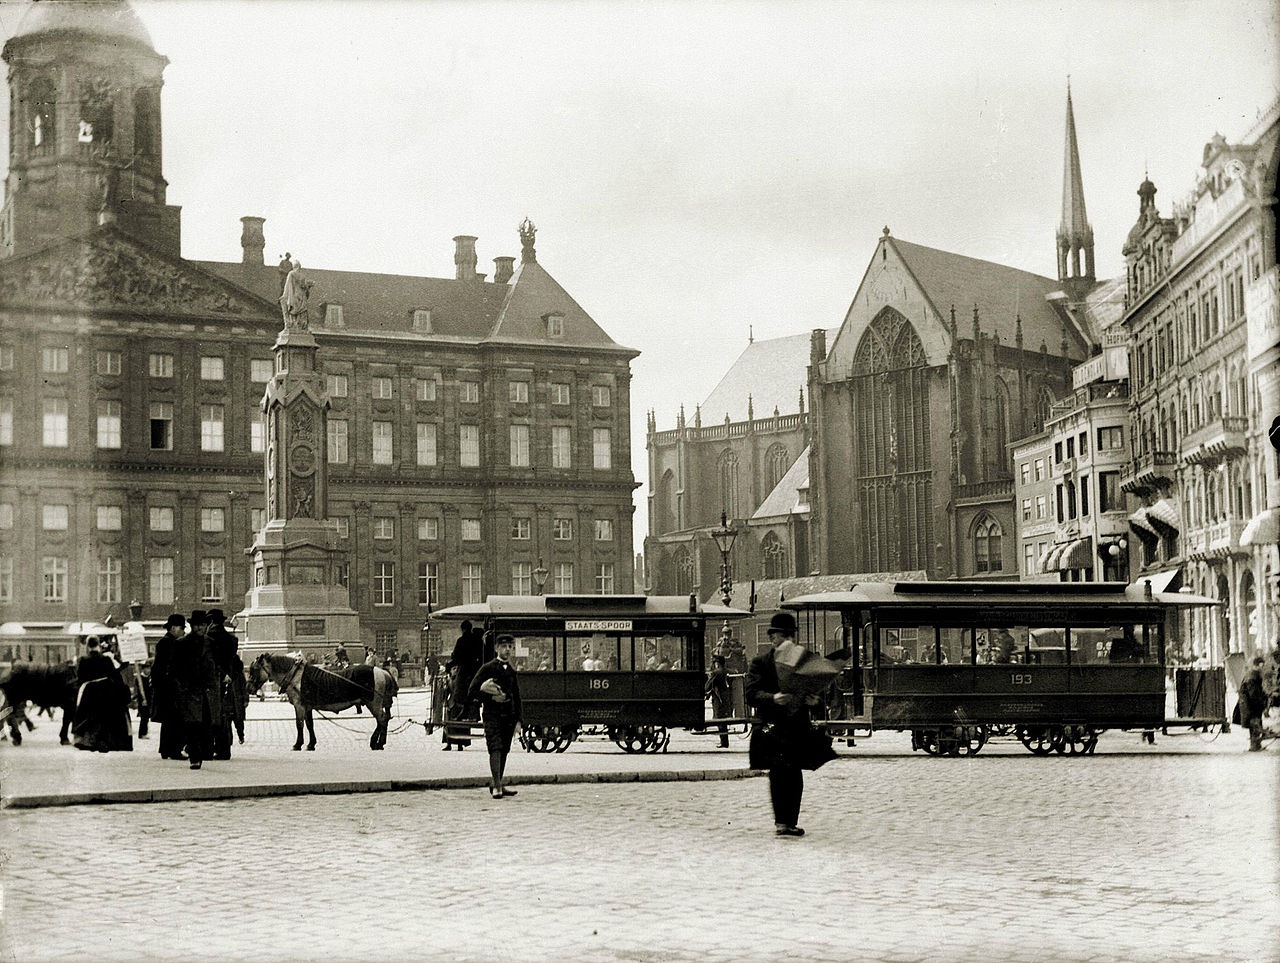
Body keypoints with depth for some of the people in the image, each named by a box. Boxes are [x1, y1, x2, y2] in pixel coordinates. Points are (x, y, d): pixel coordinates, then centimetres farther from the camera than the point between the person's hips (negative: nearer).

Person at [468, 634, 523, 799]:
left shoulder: (512, 671, 14)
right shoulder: (487, 668, -3)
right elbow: (472, 693, -5)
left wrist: (518, 720, 14)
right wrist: (491, 698, -14)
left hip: (508, 714, 6)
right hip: (492, 713, -6)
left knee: (504, 750, 8)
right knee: (496, 748, -17)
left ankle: (497, 784, 18)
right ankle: (497, 785, -19)